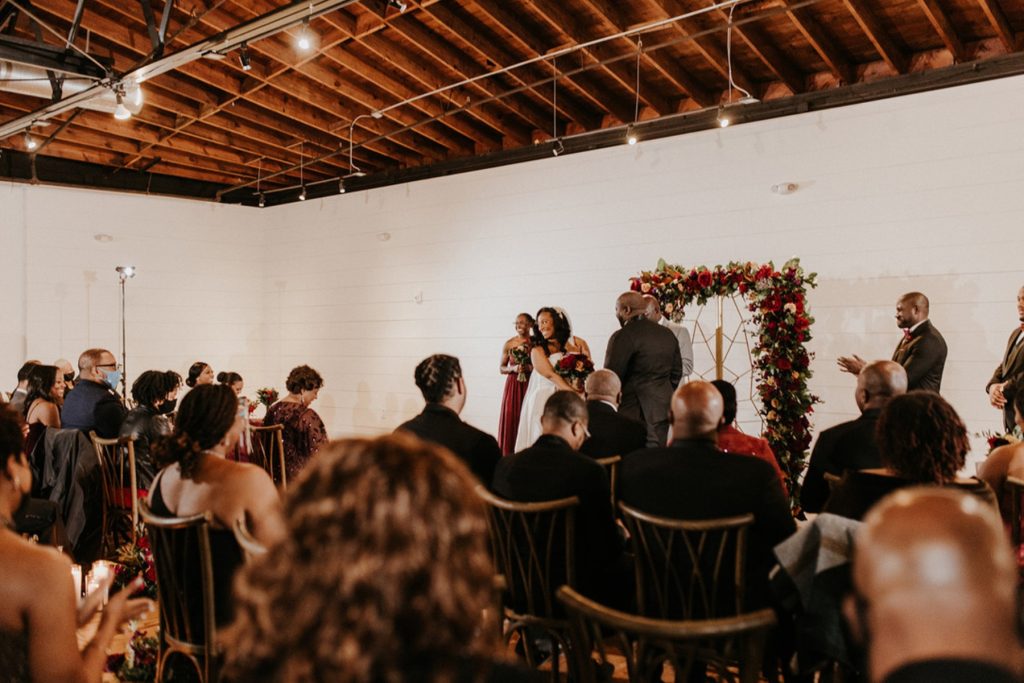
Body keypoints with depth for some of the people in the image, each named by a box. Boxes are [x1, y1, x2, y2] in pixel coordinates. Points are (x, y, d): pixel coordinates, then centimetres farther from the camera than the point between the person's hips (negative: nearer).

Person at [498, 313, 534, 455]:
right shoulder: (509, 344, 4)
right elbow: (501, 368, 9)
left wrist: (530, 368, -15)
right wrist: (514, 368, -9)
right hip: (513, 386, 1)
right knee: (510, 419, -1)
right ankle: (509, 456, 6)